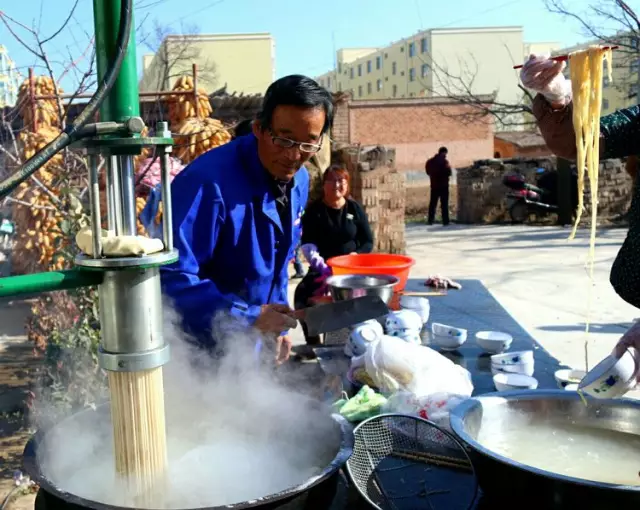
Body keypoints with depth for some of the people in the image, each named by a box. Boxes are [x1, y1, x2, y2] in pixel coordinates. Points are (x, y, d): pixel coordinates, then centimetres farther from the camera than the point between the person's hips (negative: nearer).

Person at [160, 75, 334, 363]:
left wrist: (277, 325, 7)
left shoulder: (298, 180, -2)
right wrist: (251, 316, -28)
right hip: (196, 348, -7)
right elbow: (173, 277, -31)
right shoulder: (210, 184, -29)